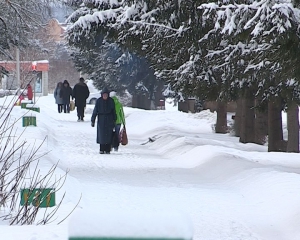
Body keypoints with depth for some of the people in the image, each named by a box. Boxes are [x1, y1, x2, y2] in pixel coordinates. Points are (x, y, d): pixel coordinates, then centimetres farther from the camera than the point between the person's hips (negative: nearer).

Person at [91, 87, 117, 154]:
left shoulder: (111, 101, 2)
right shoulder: (99, 101, -1)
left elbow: (114, 111, 9)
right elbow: (95, 111, 0)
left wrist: (114, 120, 9)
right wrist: (92, 120, -2)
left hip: (109, 119, 1)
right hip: (101, 119, 0)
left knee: (109, 135, -3)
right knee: (101, 135, -2)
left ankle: (107, 150, 1)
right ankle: (102, 149, 7)